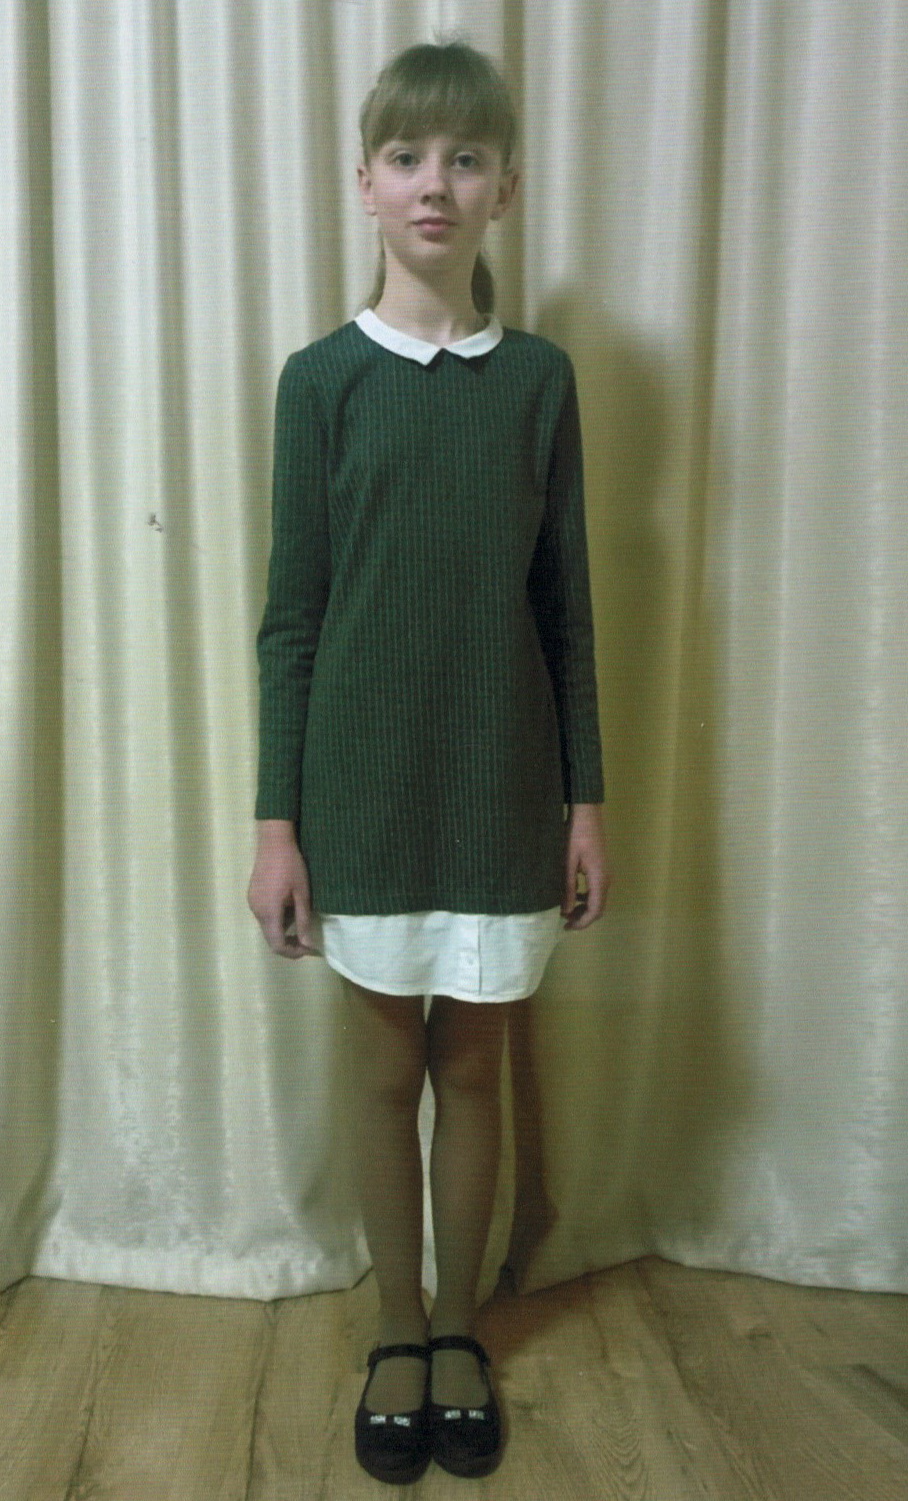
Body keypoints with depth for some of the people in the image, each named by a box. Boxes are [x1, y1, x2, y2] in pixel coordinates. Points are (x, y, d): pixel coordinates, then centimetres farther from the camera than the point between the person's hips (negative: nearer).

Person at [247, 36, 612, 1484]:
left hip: (503, 786, 1)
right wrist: (277, 820, -5)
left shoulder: (541, 377, 3)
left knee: (472, 1065, 13)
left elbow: (565, 606, 4)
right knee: (387, 1069, 12)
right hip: (365, 788, -1)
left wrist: (586, 798, 2)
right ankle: (401, 1334, 34)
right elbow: (292, 616, -2)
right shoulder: (323, 378, -1)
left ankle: (460, 1328, 35)